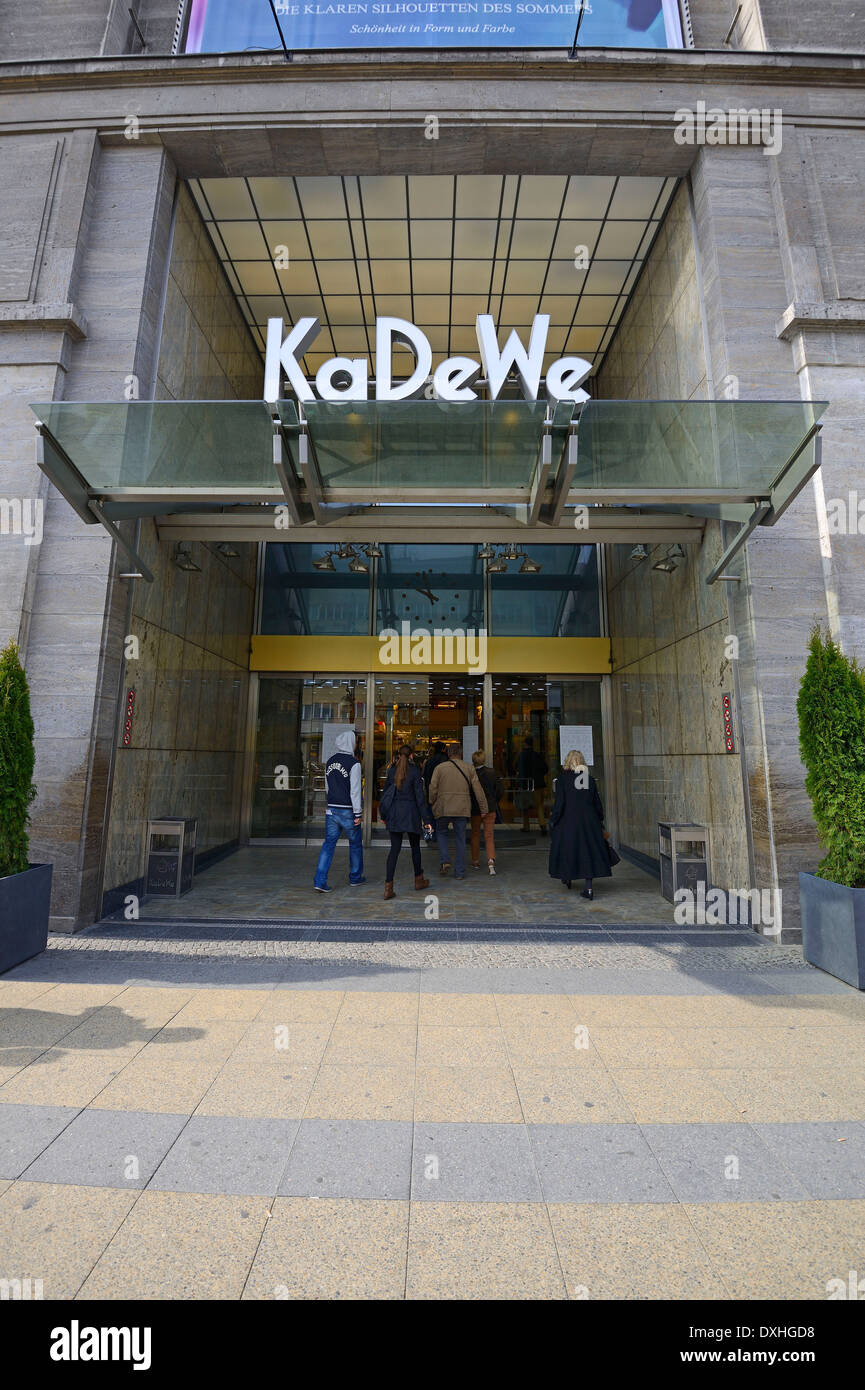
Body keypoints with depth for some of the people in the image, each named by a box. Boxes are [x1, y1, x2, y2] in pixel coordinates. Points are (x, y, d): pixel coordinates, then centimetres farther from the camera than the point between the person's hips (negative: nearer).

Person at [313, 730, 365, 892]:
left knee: (329, 844, 7)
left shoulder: (329, 761, 8)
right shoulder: (353, 763, -14)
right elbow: (355, 790, -16)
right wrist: (357, 813, -12)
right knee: (355, 843, 13)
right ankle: (355, 877, 26)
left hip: (331, 810, 6)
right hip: (347, 811, -5)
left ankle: (320, 881, 0)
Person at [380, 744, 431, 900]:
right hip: (411, 811, -3)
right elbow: (419, 796, -9)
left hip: (394, 812, 3)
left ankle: (388, 887, -6)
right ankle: (418, 880, 30)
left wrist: (384, 815, 15)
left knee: (394, 848, 2)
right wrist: (425, 817, -5)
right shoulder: (414, 771, -7)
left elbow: (385, 792, 7)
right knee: (415, 846, 15)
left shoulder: (391, 771, 3)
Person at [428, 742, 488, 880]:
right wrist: (483, 809, 5)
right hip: (462, 809, 2)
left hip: (443, 808, -1)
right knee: (460, 839, 10)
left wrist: (432, 804, 11)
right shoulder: (469, 768, 3)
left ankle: (445, 861, 4)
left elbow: (433, 788, -5)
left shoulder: (440, 767, -2)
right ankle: (460, 872, 12)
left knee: (441, 833, 20)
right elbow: (478, 789, 1)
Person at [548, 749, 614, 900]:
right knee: (589, 850, 8)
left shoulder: (563, 779, -9)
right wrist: (600, 821, 17)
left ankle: (566, 877, 35)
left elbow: (559, 803, -12)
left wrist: (553, 821, -4)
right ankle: (588, 887, 3)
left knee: (566, 848, 17)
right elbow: (597, 803, 6)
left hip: (568, 821, -3)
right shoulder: (590, 779, 2)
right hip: (589, 820, 3)